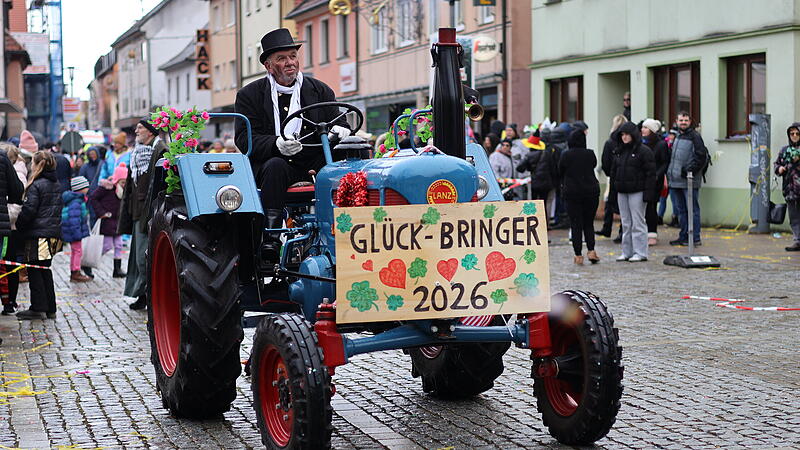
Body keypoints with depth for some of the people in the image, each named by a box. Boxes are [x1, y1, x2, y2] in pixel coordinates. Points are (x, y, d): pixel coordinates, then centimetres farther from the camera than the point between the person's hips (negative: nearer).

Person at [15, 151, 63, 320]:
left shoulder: (36, 186, -13)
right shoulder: (57, 185, 11)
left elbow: (28, 211, -15)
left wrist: (18, 225, -2)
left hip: (37, 234, -8)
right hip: (53, 233, 8)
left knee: (34, 271, -1)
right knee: (45, 270, 14)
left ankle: (38, 308, -1)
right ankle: (50, 309, 16)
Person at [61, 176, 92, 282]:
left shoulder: (78, 199, 14)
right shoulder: (75, 202, -20)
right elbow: (74, 218, -26)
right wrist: (77, 233, -26)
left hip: (73, 233, 11)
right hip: (74, 231, -11)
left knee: (74, 251, 17)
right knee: (78, 251, -4)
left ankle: (74, 273, 26)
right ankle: (76, 274, 1)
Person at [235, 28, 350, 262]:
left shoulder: (320, 91, 15)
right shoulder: (250, 95, 7)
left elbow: (339, 122, 12)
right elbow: (245, 139, -4)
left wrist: (339, 131, -16)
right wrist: (276, 145, -25)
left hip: (315, 166, 2)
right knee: (275, 165, -36)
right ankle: (271, 237, -40)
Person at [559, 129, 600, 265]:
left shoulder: (565, 155, -8)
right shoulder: (590, 154, -5)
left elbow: (560, 172, 4)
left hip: (572, 193, -1)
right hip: (591, 191, 1)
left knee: (576, 224, 4)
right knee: (589, 223, 13)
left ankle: (578, 255, 2)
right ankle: (591, 251, -2)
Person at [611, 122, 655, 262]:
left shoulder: (644, 151, -6)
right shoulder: (618, 152, 14)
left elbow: (650, 173, -10)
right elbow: (614, 171, 19)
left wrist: (647, 192, -16)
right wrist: (613, 189, 12)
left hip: (637, 192, -7)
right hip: (622, 192, 7)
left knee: (638, 223, -4)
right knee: (626, 223, 10)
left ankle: (640, 253, 0)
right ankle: (627, 252, 15)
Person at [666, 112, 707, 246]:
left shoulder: (695, 136, -7)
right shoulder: (676, 137, 17)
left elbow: (701, 157, -13)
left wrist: (690, 170, -16)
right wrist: (669, 173, 14)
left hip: (690, 181, -8)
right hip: (675, 181, 8)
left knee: (692, 209, -3)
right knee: (680, 210, 12)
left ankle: (695, 238, 1)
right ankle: (684, 236, 20)